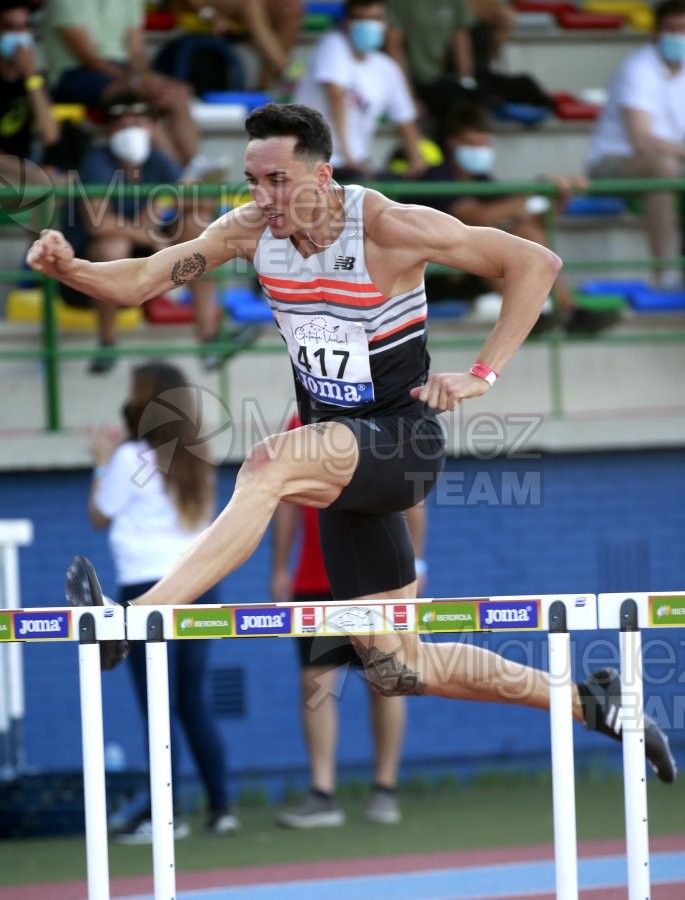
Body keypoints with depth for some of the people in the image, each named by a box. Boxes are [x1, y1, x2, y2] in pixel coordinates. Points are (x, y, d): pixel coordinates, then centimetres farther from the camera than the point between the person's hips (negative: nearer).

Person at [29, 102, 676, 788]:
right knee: (395, 671, 8)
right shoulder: (250, 231, -2)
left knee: (270, 463, -37)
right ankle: (584, 702, 24)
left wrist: (481, 376, -19)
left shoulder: (389, 229, -17)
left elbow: (535, 263, -13)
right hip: (338, 455, 7)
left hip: (402, 441, -7)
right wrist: (69, 269, -26)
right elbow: (141, 281, -5)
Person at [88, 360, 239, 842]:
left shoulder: (131, 458, -8)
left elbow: (100, 516, 3)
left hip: (149, 588, -6)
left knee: (158, 707, -4)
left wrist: (103, 462, 16)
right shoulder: (195, 460, 9)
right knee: (195, 703, 11)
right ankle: (221, 807, 9)